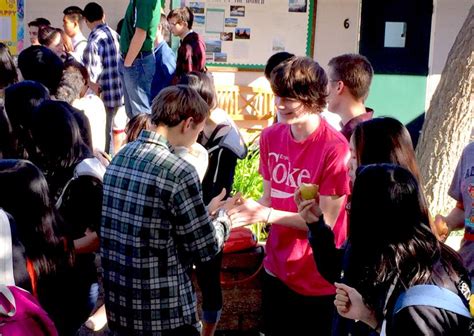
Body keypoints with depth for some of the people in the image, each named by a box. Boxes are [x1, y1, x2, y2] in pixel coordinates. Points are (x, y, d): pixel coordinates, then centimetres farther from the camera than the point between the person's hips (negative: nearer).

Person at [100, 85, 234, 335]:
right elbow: (205, 249, -12)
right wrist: (223, 217, 7)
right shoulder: (178, 171, -19)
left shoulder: (120, 157, 3)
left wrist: (204, 212, 15)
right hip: (163, 314, -7)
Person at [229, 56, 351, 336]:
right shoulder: (270, 137, -1)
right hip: (277, 269, 6)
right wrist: (246, 211, -13)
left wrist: (266, 215, -23)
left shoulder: (335, 149, -20)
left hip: (320, 280, -5)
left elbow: (325, 221, -18)